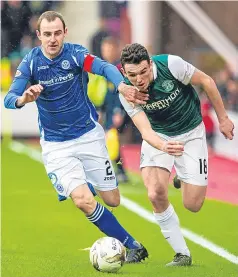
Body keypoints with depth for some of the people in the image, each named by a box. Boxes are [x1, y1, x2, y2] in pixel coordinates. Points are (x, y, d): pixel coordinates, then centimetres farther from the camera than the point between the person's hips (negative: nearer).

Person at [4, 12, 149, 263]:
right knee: (83, 200, -19)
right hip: (55, 145, -1)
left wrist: (121, 85, -54)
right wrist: (23, 99, -43)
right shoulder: (30, 62, -10)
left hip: (89, 135, 1)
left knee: (112, 201, 3)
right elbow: (9, 99, -18)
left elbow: (105, 67, -32)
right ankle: (132, 245, -5)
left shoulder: (75, 54, -13)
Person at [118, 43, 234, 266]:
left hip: (191, 133, -1)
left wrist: (223, 118, -4)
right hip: (158, 136, 1)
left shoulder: (170, 64, -29)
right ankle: (182, 255, -4)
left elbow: (206, 81, -11)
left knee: (192, 205, -6)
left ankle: (182, 178, 33)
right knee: (156, 195, -23)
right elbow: (145, 130, -30)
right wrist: (163, 146, -53)